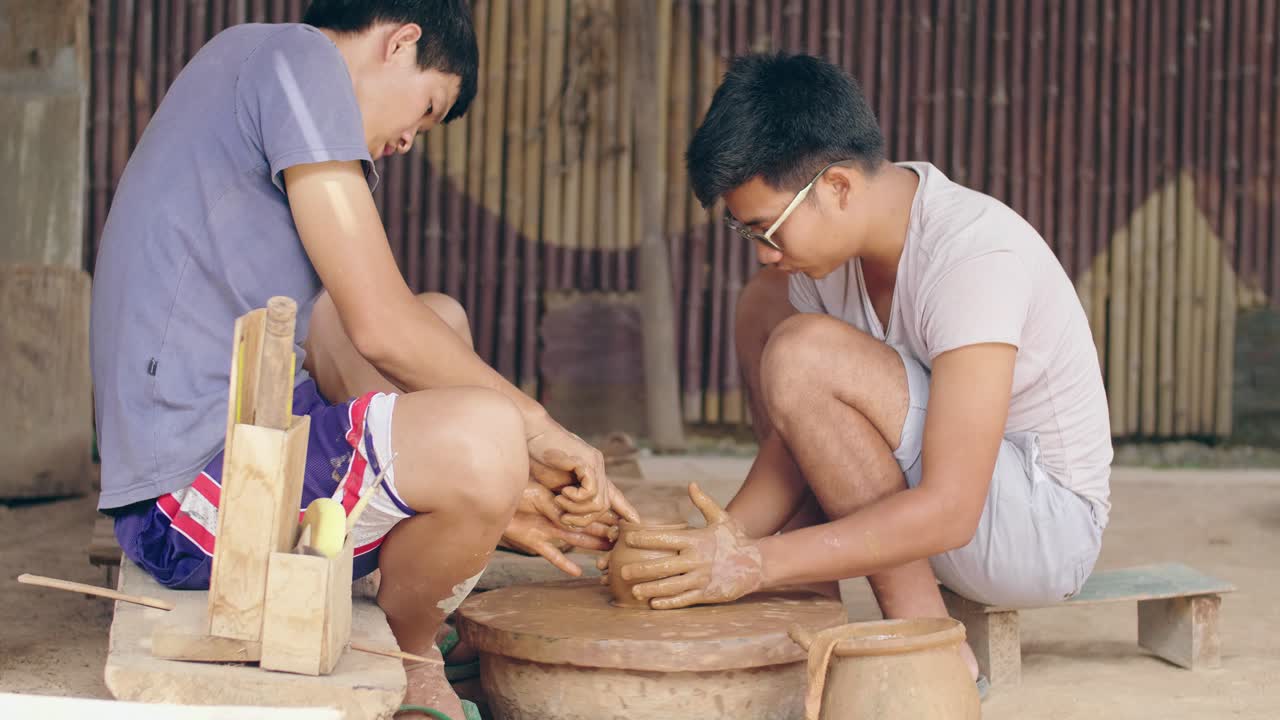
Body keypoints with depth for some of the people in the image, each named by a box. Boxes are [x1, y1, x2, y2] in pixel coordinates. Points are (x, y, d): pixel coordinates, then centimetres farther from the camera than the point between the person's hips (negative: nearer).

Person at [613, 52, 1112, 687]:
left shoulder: (974, 253, -28)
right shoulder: (828, 240, -4)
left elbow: (948, 512, -32)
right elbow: (803, 430, -1)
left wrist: (756, 564, -34)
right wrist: (722, 540, -17)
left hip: (1045, 525, -9)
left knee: (804, 354, -26)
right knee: (764, 305, 7)